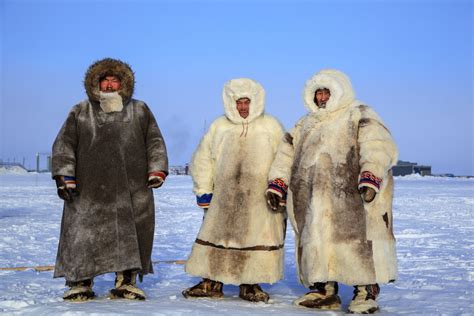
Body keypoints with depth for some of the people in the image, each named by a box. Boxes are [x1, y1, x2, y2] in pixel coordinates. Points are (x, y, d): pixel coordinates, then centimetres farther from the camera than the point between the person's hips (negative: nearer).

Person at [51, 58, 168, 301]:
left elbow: (155, 142, 13)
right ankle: (80, 283, 8)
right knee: (83, 233, -3)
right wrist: (64, 176, -4)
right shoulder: (81, 113, 9)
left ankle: (126, 282, 12)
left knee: (132, 234, 1)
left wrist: (157, 170, 1)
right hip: (89, 189, -1)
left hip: (133, 190, 1)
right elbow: (64, 145, 7)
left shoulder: (140, 111, 12)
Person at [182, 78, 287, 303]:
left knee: (256, 239, 2)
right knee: (215, 235, 4)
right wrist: (203, 190, 6)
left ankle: (250, 284, 15)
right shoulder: (219, 127, 6)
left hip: (259, 198, -1)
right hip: (223, 196, 1)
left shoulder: (271, 127, 2)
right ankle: (211, 283, 15)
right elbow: (203, 159, 11)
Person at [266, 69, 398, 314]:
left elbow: (378, 147, -14)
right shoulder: (306, 124, 23)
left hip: (352, 199, -6)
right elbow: (287, 153, 24)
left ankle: (366, 293, 2)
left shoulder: (360, 116, 1)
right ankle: (324, 291, 17)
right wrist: (277, 183, 14)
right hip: (314, 201, 6)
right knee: (317, 243, 7)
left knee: (357, 241, -8)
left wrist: (371, 176, -29)